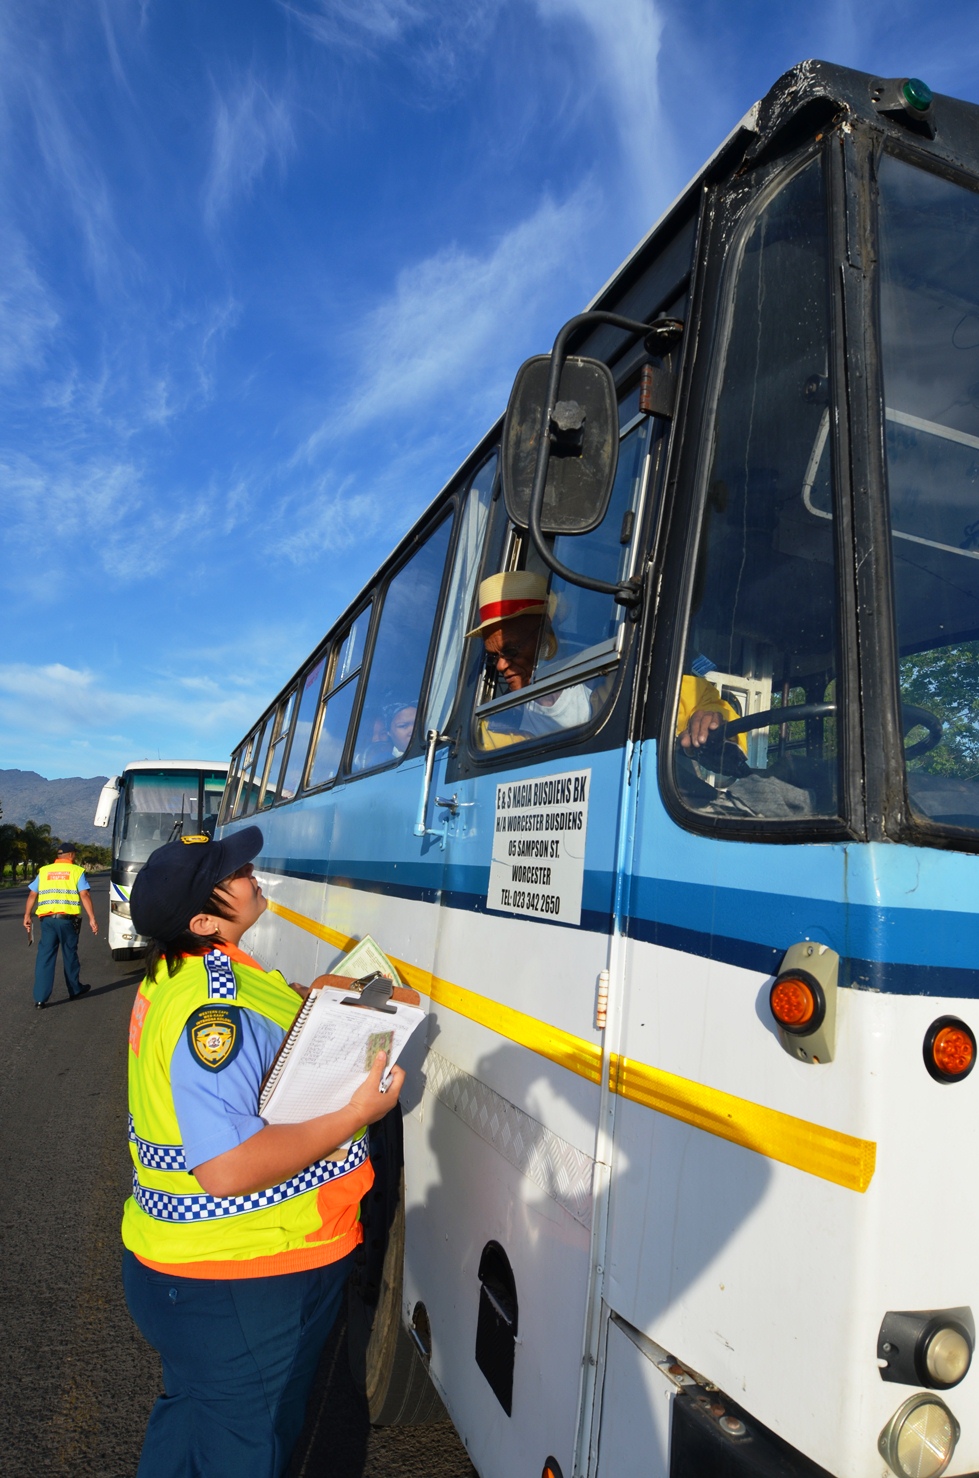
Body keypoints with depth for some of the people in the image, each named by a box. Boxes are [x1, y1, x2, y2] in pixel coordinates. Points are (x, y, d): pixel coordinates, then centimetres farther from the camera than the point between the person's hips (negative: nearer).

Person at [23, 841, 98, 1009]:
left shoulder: (44, 871, 12)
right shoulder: (77, 871, 2)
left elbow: (32, 894, 5)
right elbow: (85, 895, -7)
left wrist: (27, 916, 8)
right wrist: (92, 918, -8)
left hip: (47, 919, 2)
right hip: (68, 919, -2)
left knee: (45, 957, 4)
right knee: (70, 954, 13)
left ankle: (40, 998, 0)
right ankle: (75, 990, 27)